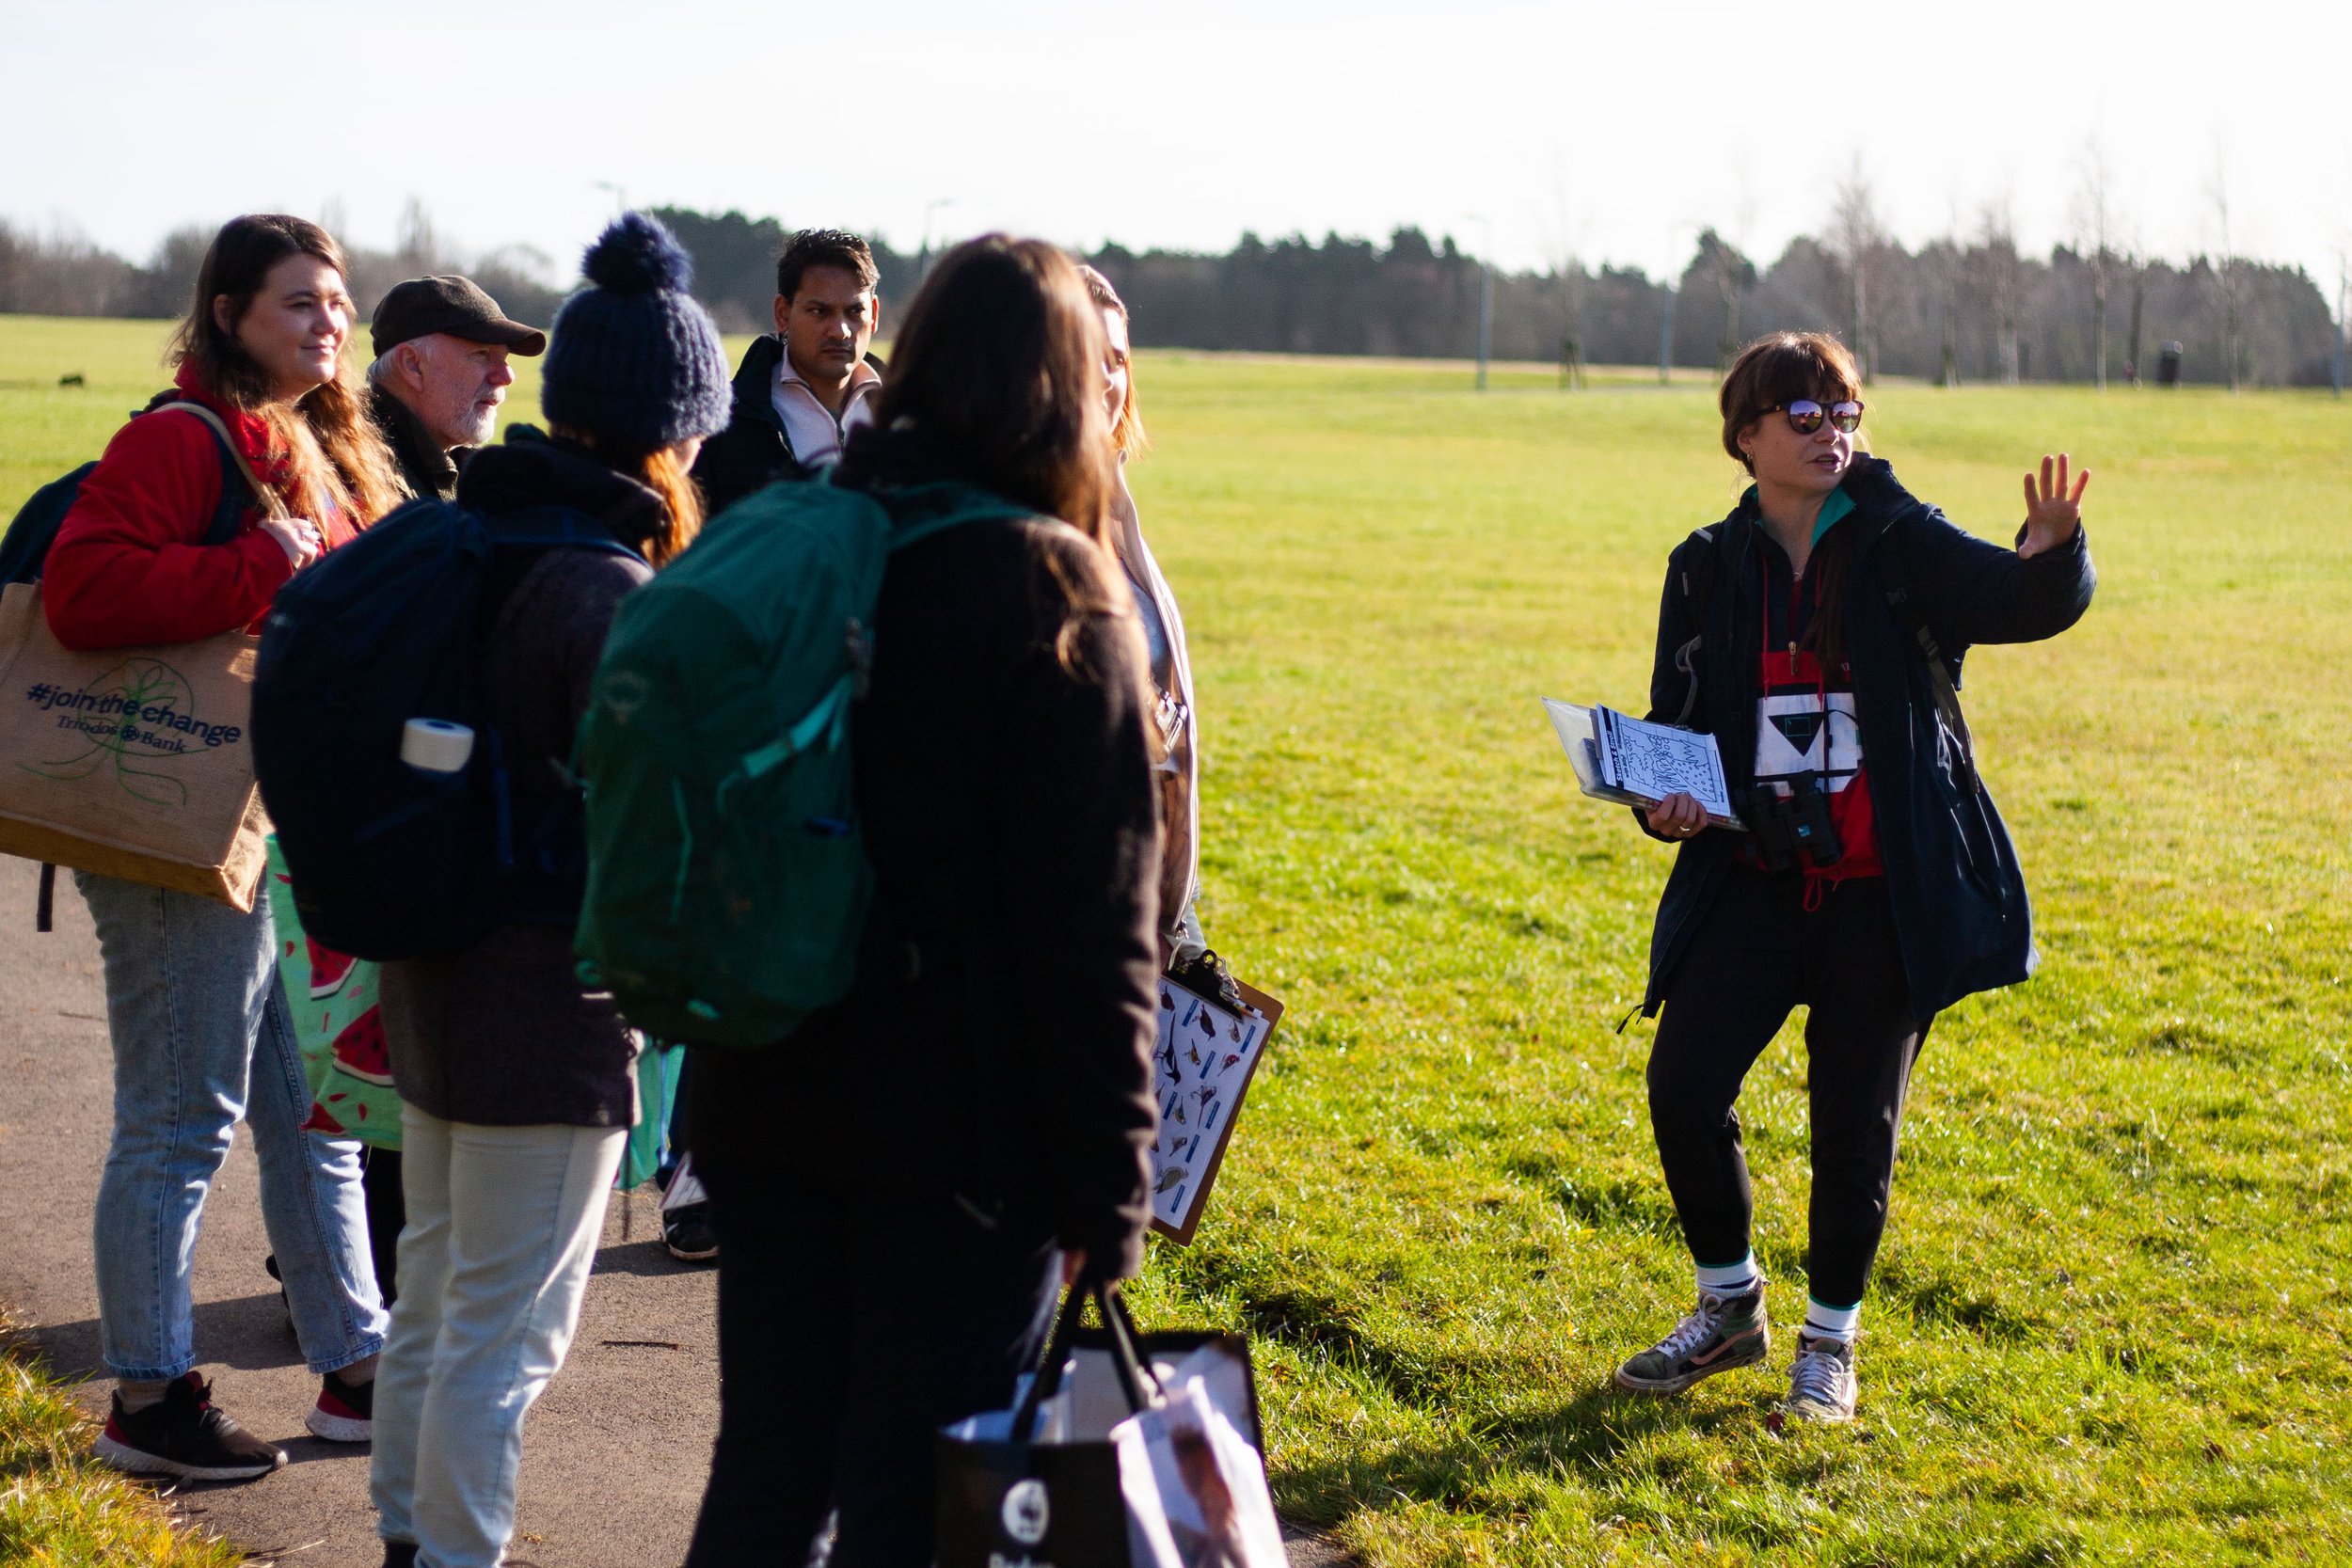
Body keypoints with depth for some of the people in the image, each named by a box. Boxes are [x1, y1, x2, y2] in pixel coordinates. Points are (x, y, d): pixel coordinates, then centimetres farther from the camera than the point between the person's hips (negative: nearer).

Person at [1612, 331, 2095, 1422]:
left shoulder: (1901, 545, -2)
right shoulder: (1708, 568, 6)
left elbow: (2027, 604, -18)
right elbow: (1674, 718, 14)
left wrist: (2049, 554, -41)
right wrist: (1664, 800, -7)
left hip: (1884, 890, -2)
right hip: (1755, 878, 2)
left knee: (1856, 1120, 2)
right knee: (1683, 1086, -8)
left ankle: (1830, 1340, 23)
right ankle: (1729, 1305, 16)